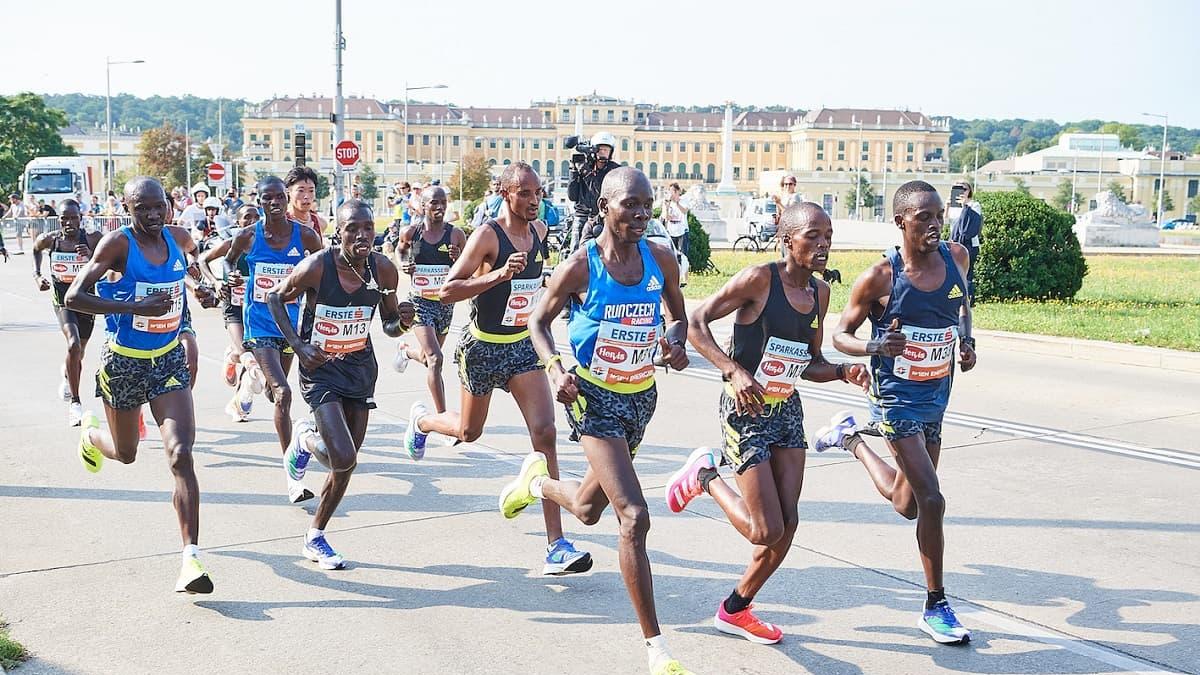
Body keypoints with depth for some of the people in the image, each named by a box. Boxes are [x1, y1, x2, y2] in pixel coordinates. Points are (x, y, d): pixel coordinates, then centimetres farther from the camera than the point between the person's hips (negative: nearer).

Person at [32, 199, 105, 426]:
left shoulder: (93, 239, -13)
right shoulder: (49, 240, -8)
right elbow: (36, 249, 16)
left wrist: (92, 255, -35)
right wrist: (37, 275, 6)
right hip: (62, 301, -1)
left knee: (78, 354, 18)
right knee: (73, 345, -26)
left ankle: (67, 377, 55)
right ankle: (74, 402, -18)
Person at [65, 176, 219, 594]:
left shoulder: (179, 237, -2)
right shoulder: (118, 243, -16)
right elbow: (74, 297, -22)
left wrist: (200, 289, 5)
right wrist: (135, 306, -30)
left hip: (169, 360, 2)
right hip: (124, 362, -2)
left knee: (181, 456, -14)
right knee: (126, 453, 20)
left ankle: (191, 558, -16)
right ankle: (90, 432, 59)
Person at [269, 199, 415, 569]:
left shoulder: (384, 269, -10)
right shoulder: (316, 267, -21)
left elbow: (389, 325, 4)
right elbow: (275, 298, -4)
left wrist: (403, 320, -20)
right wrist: (298, 346, -15)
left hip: (360, 366, 5)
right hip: (320, 368, -4)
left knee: (346, 463, 9)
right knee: (344, 458, -18)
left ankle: (315, 538, 30)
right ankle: (305, 439, 19)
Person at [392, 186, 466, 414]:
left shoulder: (456, 235, -6)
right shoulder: (410, 233, -6)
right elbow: (399, 251, 17)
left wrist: (459, 259, -21)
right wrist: (403, 265, -4)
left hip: (446, 302, 3)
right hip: (420, 302, -3)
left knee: (429, 357, 22)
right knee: (435, 359, -18)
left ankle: (405, 350, 58)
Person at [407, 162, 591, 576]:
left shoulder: (539, 230, 2)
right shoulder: (487, 235, -18)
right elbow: (447, 291, -24)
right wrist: (500, 274, -32)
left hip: (523, 346, 4)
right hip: (483, 347, -4)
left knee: (544, 432, -11)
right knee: (469, 431, 17)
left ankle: (556, 546, -13)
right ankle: (421, 420, 56)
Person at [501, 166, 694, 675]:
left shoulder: (661, 260, -5)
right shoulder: (580, 266, -15)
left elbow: (679, 315, 11)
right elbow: (539, 321, -1)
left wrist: (676, 342, -11)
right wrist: (554, 368, -19)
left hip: (641, 396, 6)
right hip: (595, 396, -5)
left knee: (588, 509, 21)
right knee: (634, 516, -16)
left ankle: (536, 481, 56)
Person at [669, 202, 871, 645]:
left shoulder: (819, 292, 5)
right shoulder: (760, 278, -16)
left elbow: (811, 364, 13)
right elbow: (697, 323, -16)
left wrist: (843, 372, -7)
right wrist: (733, 371, -29)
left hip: (788, 409, 7)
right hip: (746, 411, -7)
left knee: (787, 525, 4)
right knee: (767, 531, -7)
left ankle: (735, 610, 24)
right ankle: (704, 475, 20)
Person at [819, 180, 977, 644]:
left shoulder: (956, 257, -4)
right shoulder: (879, 278, -19)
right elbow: (841, 335, -9)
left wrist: (967, 340, -2)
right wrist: (876, 347, -29)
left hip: (937, 395, 6)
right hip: (897, 397, -6)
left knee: (907, 505, 17)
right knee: (931, 500, -13)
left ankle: (852, 437, 41)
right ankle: (936, 607, 6)